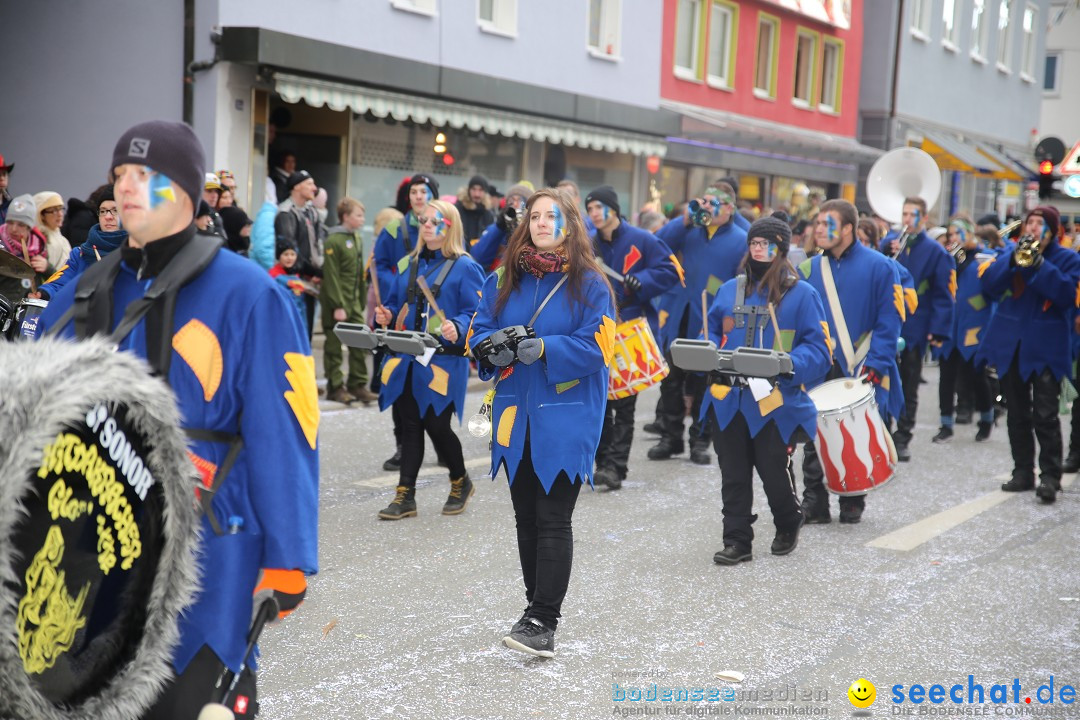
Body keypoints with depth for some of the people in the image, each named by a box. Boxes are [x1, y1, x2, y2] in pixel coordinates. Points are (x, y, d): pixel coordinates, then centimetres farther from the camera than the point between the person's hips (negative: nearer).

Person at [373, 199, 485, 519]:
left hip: (443, 361, -5)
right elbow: (395, 304, 21)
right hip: (406, 359, 6)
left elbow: (475, 313, -11)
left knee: (436, 425, -1)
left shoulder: (465, 268, -4)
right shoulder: (409, 264, 15)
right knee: (410, 425, 7)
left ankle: (460, 482, 25)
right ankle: (405, 496, 12)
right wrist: (386, 315, -1)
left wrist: (457, 328, -30)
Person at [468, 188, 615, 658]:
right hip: (516, 415, 5)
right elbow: (479, 331, 10)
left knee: (553, 519, -6)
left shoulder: (589, 284, -4)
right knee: (525, 516, 12)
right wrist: (492, 350, -12)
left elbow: (596, 347, -11)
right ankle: (538, 604, 25)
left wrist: (544, 349, -22)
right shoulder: (503, 280, 10)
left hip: (566, 418, -5)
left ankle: (543, 622, -5)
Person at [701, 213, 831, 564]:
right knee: (733, 475, 6)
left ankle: (788, 528, 33)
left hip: (776, 402, -4)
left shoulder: (801, 295, -3)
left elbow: (819, 350, -6)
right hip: (728, 399, 4)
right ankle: (737, 540, 16)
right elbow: (712, 336, 18)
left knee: (775, 473, 6)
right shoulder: (729, 290, 12)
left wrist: (788, 366, -24)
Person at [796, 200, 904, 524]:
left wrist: (875, 365, -15)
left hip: (862, 373, -2)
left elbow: (889, 321, -7)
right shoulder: (809, 269, 7)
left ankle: (852, 504, 23)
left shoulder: (879, 267, -4)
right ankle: (814, 505, 11)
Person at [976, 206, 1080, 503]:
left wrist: (1038, 263, -19)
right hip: (1010, 344, 4)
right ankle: (1023, 471, 17)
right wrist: (1014, 259, -15)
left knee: (1045, 416, -10)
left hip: (1045, 347, -4)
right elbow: (989, 284, -2)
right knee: (1017, 414, 10)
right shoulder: (1011, 253, 12)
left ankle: (1050, 476, -6)